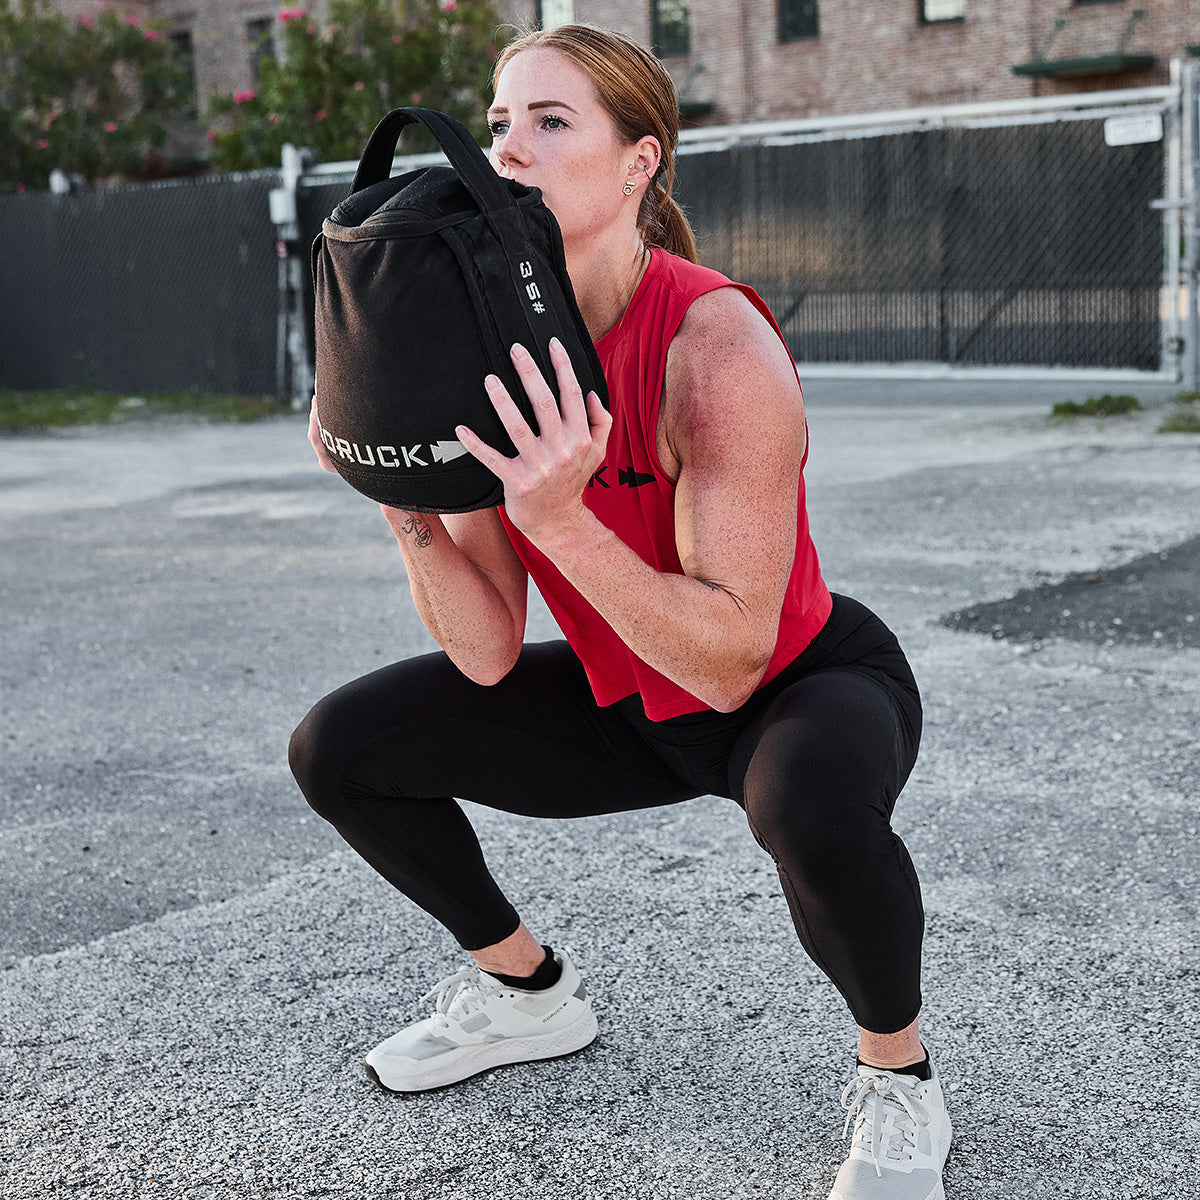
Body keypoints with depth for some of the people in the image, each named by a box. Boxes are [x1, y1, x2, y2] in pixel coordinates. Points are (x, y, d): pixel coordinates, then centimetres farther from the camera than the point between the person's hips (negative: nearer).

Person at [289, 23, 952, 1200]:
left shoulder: (718, 346, -30)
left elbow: (731, 659, -32)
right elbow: (487, 657, -11)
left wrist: (559, 518, -42)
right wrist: (407, 504, -26)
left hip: (809, 685, -6)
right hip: (630, 701, 6)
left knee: (815, 813, -41)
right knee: (336, 748, 1)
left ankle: (899, 1082, -8)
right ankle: (529, 991, 23)